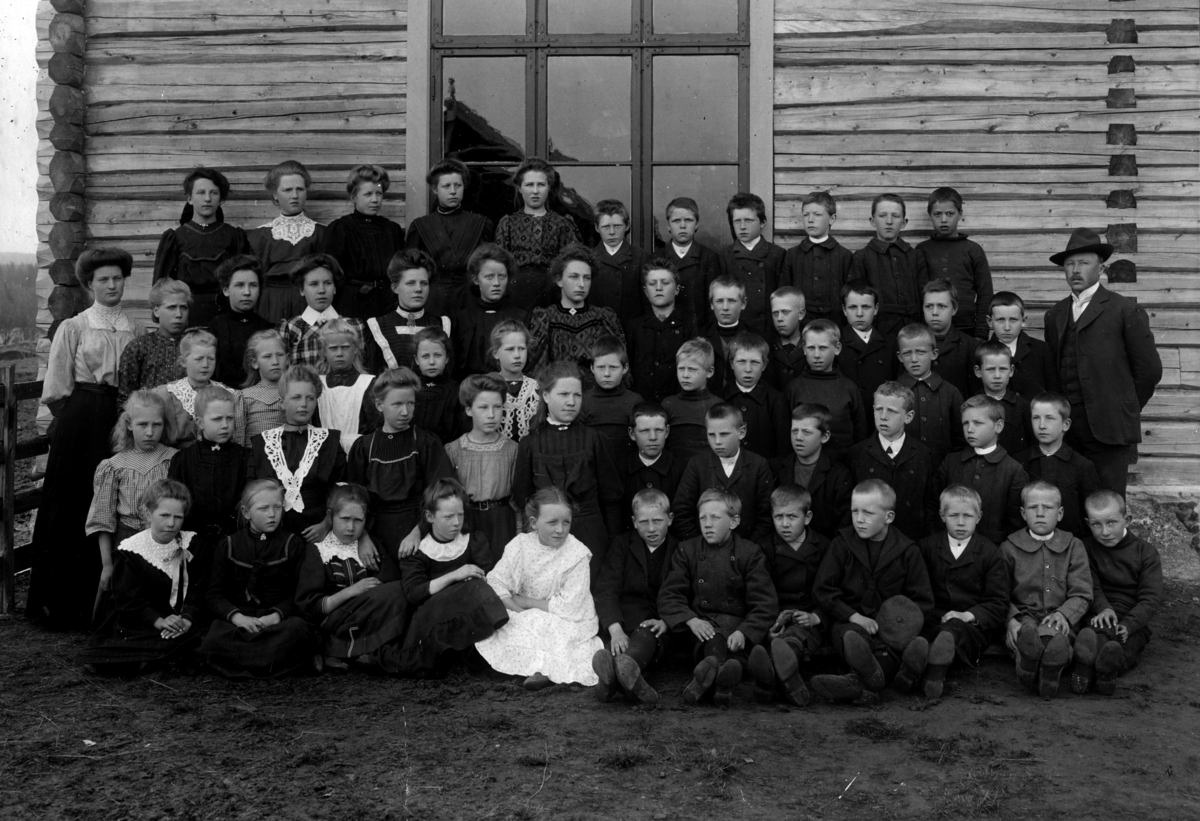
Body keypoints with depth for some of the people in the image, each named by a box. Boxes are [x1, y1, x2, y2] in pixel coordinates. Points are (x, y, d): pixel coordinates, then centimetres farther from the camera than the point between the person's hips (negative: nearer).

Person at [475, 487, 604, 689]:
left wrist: (526, 601, -14)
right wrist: (520, 611, -21)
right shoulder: (520, 545, -4)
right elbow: (496, 581, -8)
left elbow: (570, 606, -18)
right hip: (525, 618, 5)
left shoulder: (577, 554, -14)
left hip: (567, 621, -5)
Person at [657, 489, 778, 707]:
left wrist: (744, 632, -19)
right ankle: (720, 678, -63)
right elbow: (669, 595, 6)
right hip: (701, 624, 0)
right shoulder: (687, 550, 10)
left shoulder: (750, 553, 3)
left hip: (736, 623, 0)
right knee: (713, 640, -33)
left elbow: (765, 604, -2)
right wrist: (691, 620, -13)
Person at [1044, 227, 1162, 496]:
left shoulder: (1125, 310, -1)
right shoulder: (1054, 315, 15)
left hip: (1108, 430, -4)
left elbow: (1149, 369, 1)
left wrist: (1127, 410, 6)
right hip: (1064, 431, 4)